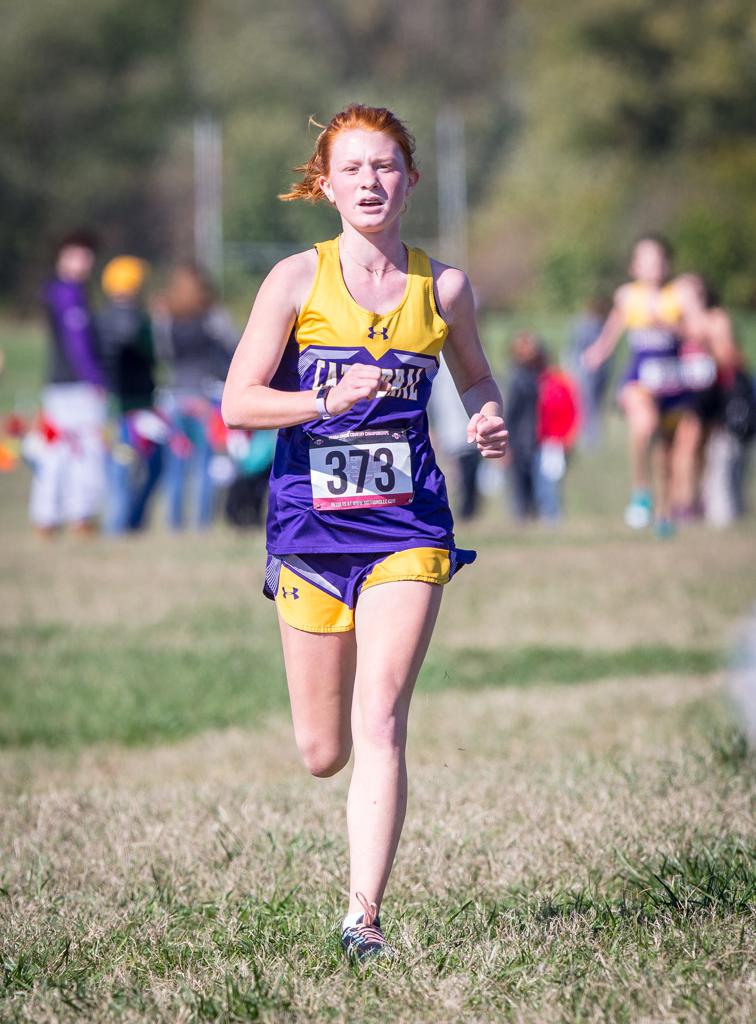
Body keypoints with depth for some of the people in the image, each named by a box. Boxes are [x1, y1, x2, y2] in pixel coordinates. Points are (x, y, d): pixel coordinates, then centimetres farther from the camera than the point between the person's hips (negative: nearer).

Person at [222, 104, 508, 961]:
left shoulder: (441, 287, 3)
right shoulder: (297, 280, -2)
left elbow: (474, 377, 21)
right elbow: (238, 404, -5)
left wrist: (487, 418, -2)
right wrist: (330, 400, -21)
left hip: (406, 525, 0)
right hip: (311, 523, 0)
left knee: (380, 724, -15)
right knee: (322, 754, 7)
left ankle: (364, 916, -13)